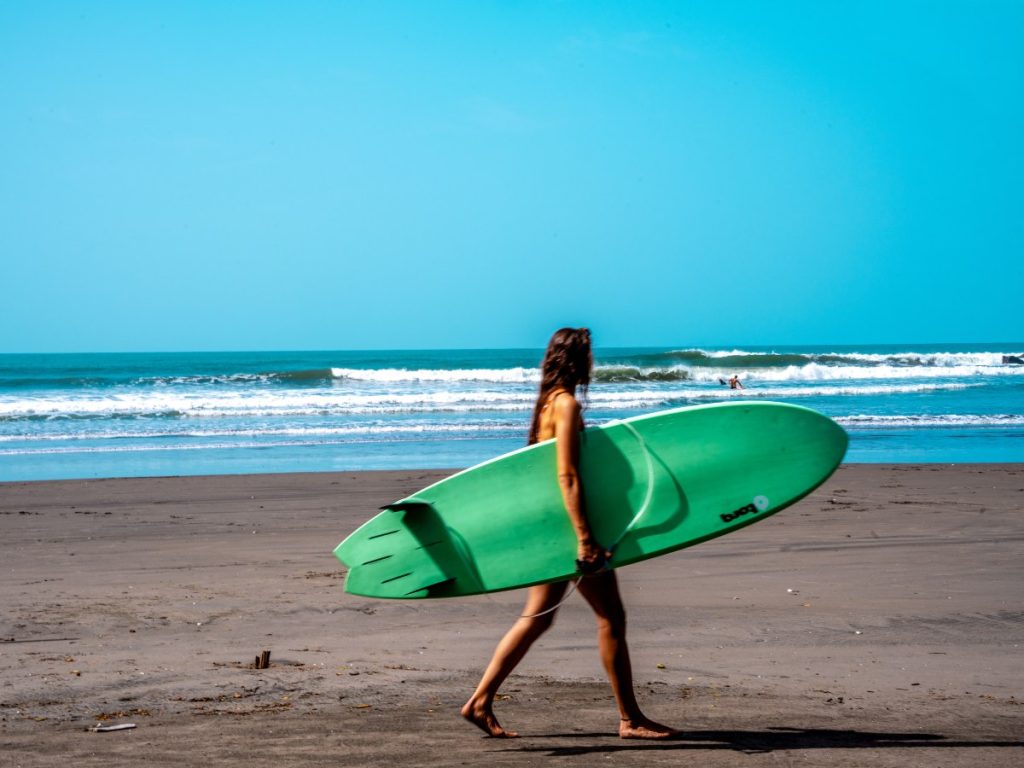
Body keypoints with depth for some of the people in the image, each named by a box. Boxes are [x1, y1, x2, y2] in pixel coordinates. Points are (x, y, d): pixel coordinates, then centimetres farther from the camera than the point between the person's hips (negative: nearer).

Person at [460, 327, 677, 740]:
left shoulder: (549, 401, 13)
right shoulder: (567, 404, -15)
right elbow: (568, 477, -22)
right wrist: (585, 538, -25)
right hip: (569, 523, -9)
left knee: (537, 619, 11)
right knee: (611, 617, 0)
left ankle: (480, 701, 9)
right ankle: (630, 719, 6)